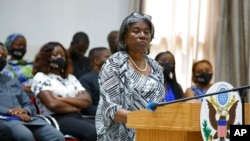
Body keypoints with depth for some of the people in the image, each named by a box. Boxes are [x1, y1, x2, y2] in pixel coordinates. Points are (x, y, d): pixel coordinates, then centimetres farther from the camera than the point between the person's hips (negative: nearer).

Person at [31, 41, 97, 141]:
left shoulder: (71, 78, 25)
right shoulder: (40, 78, 6)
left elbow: (87, 100, 10)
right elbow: (53, 104, -10)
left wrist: (63, 99, -3)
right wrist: (75, 107, 4)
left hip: (77, 118, 6)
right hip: (56, 120, -6)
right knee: (94, 132, -34)